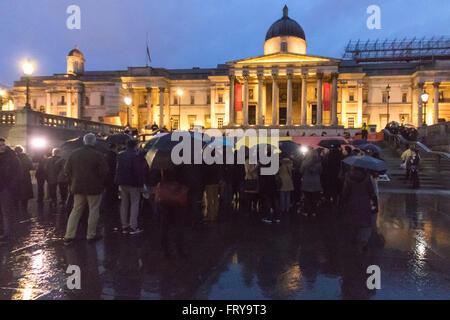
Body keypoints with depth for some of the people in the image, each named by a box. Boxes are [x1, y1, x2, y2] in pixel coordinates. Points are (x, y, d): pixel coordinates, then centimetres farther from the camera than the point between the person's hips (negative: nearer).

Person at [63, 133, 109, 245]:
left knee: (76, 211, 13)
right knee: (93, 211, 6)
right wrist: (101, 184, 2)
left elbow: (67, 170, 6)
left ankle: (69, 236, 11)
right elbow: (104, 172, -14)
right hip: (94, 189, -5)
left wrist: (73, 182, 15)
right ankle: (91, 235, 12)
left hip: (78, 187, 5)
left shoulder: (74, 154, 3)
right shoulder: (98, 155, -13)